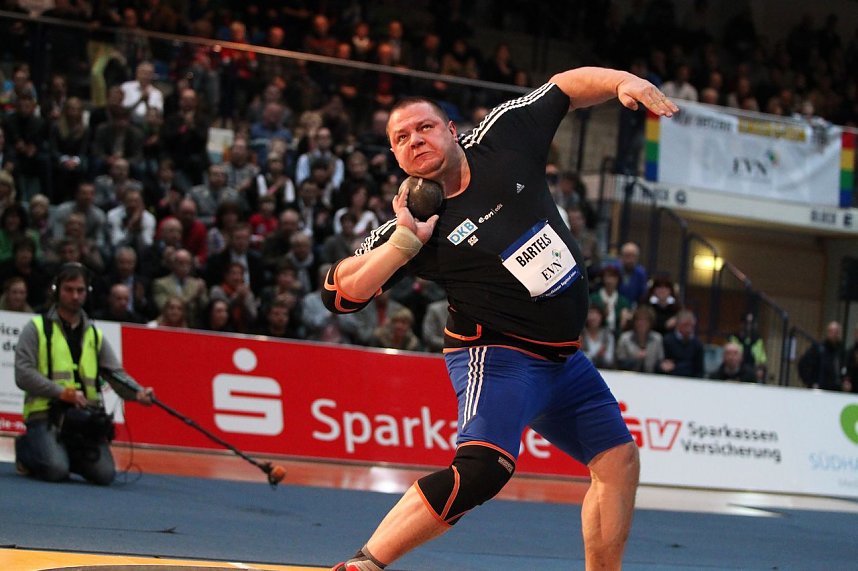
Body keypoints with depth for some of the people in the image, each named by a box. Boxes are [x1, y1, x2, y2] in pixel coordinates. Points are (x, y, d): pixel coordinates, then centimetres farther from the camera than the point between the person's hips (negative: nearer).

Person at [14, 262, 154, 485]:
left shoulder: (95, 335, 19)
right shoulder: (37, 328, 4)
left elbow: (116, 373, 10)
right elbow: (23, 374, -6)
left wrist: (137, 393, -11)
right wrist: (62, 392, -17)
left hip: (86, 418, 4)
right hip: (45, 414, -4)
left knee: (105, 474, -16)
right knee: (56, 470, -28)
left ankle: (68, 455, 14)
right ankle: (26, 449, 7)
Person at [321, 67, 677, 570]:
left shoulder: (503, 137, -2)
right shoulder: (413, 224, -12)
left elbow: (567, 87, 9)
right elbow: (342, 293, -17)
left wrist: (622, 81, -9)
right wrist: (406, 241, -24)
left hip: (562, 359, 7)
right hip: (497, 355, -7)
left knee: (619, 462, 9)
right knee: (484, 467, -29)